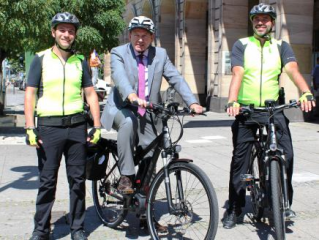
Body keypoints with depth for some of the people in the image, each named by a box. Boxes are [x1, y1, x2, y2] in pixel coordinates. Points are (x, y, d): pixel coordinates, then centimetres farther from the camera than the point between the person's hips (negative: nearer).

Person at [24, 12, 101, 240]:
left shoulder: (80, 61, 10)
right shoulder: (41, 59, 3)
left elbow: (91, 94, 12)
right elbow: (30, 93, 1)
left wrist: (97, 126, 4)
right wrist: (30, 128, -8)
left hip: (76, 126, 2)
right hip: (49, 127, -2)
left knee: (77, 180, 7)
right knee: (47, 181, 2)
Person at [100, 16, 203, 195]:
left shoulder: (160, 54, 5)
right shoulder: (119, 53, -5)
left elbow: (176, 79, -6)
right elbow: (119, 76, -26)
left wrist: (192, 103, -23)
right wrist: (132, 96, -47)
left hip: (148, 114, 4)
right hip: (122, 109, -4)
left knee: (149, 156, -2)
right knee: (129, 121, -36)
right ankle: (126, 177, -26)